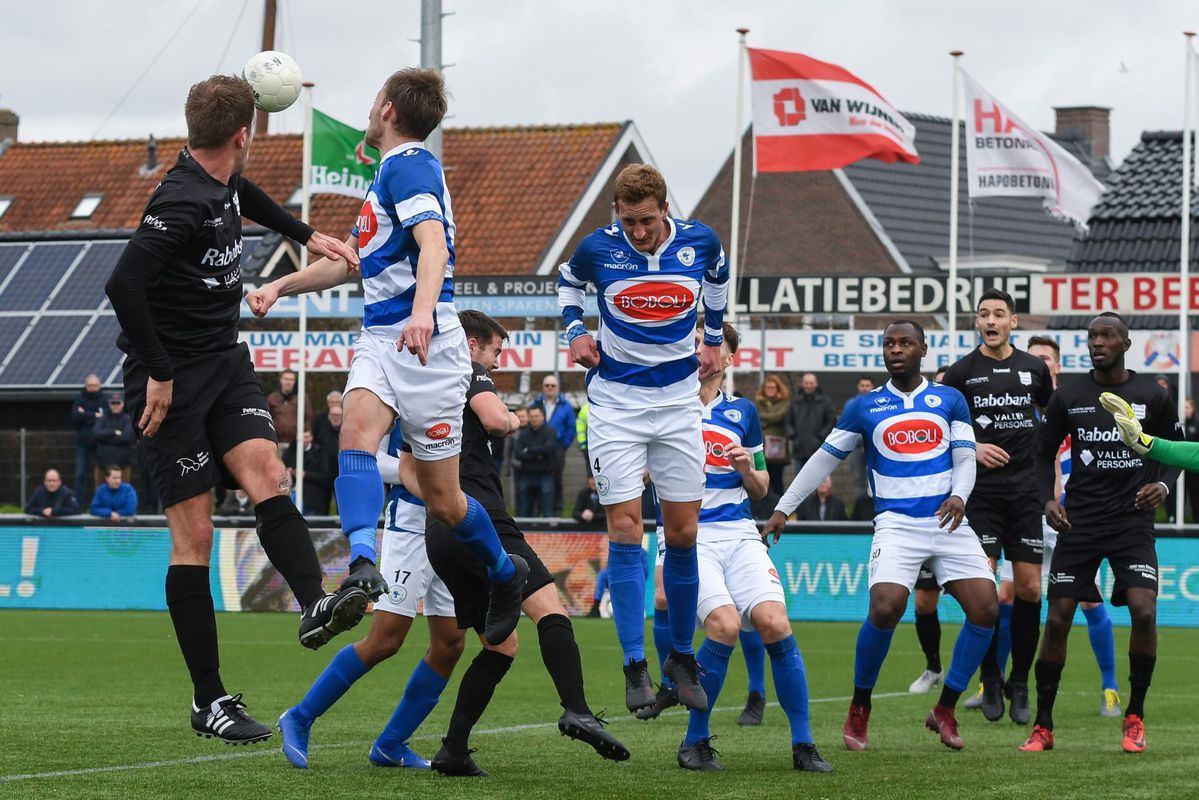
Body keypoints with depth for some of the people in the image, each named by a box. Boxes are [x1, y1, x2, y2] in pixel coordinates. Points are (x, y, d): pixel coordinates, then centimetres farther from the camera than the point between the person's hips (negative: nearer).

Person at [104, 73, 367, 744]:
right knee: (194, 534, -5)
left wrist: (308, 237, 38)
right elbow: (123, 285, -32)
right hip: (173, 376, -8)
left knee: (267, 476, -17)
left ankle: (314, 604, -36)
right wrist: (157, 374, -25)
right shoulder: (182, 203, -22)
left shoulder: (224, 183, 6)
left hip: (225, 362, 8)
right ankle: (209, 702, -2)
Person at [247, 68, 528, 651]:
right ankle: (363, 567, -42)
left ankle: (505, 576, 27)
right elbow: (351, 260, 34)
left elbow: (433, 242, -27)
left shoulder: (408, 166, -9)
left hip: (426, 342, -8)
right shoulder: (390, 172, 22)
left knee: (440, 498, 0)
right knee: (357, 428, -23)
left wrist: (422, 310, -44)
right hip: (380, 337, 8)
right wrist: (281, 287, 26)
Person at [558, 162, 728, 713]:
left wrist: (713, 339, 18)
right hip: (615, 399, -2)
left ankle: (681, 657, 18)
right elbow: (568, 281, 13)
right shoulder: (599, 248, -10)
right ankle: (635, 668, -7)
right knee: (625, 530, -9)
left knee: (683, 534, 3)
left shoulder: (700, 242, -7)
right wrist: (575, 331, -2)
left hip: (678, 398, 2)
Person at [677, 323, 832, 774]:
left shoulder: (742, 412, 15)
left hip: (739, 534, 3)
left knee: (774, 623, -17)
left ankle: (803, 745, -7)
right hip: (688, 536, -3)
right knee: (725, 624, -24)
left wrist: (748, 468, -1)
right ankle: (695, 742, -7)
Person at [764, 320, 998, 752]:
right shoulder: (864, 407, 10)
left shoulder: (950, 400, 12)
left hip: (949, 522, 2)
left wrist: (959, 495, -14)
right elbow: (825, 458, 14)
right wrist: (782, 509, 11)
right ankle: (859, 708, -3)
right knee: (885, 608, -24)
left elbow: (965, 458, 7)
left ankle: (945, 711, 5)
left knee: (985, 609, -11)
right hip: (897, 522, -2)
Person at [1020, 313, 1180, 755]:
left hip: (1133, 520, -1)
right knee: (1057, 618, -5)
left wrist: (1163, 484, -9)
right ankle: (1043, 726, 8)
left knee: (1144, 612, -17)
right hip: (1079, 521, 1)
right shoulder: (1068, 397, 2)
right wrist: (1048, 499, -5)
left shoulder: (1153, 396, 1)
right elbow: (1045, 453, 11)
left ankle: (1135, 718, 1)